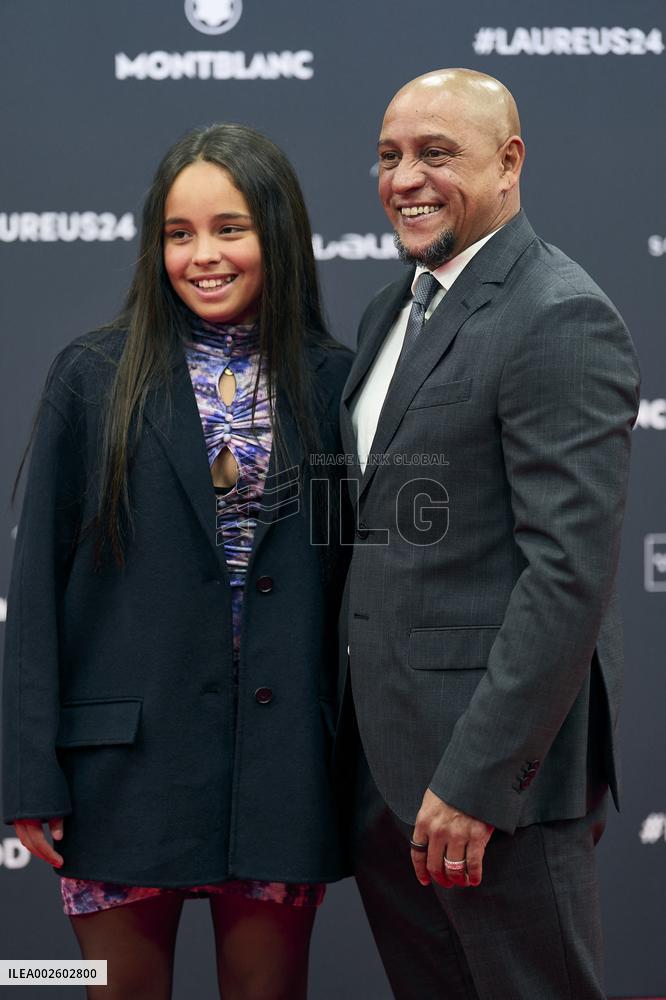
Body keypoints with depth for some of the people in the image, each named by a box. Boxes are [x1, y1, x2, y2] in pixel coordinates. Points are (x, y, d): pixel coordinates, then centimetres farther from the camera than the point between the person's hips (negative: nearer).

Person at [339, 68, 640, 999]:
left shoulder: (561, 320, -15)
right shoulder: (394, 309, 14)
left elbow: (571, 570, -21)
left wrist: (475, 780, -22)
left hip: (495, 752, -9)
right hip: (386, 757, 9)